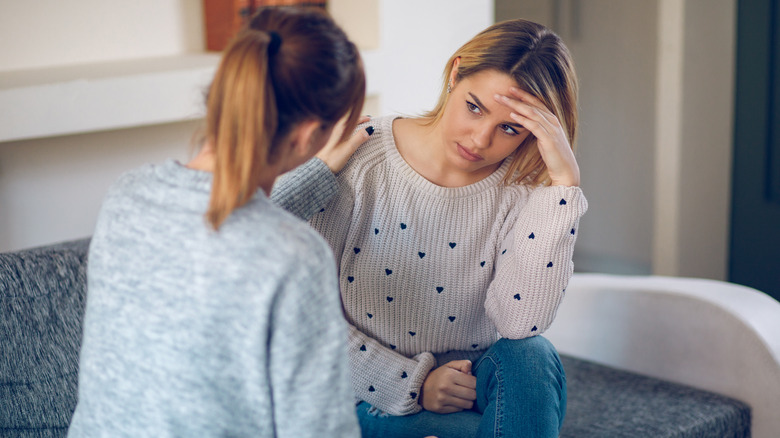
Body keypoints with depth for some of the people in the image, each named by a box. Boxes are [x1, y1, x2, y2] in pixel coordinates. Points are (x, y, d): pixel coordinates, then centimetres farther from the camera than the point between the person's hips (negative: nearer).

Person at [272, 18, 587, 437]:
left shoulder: (523, 191, -10)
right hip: (374, 400, -2)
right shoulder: (359, 159, -14)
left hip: (472, 385, 3)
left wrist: (564, 179, -28)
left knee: (531, 357, -29)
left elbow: (519, 322, -26)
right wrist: (413, 382, -15)